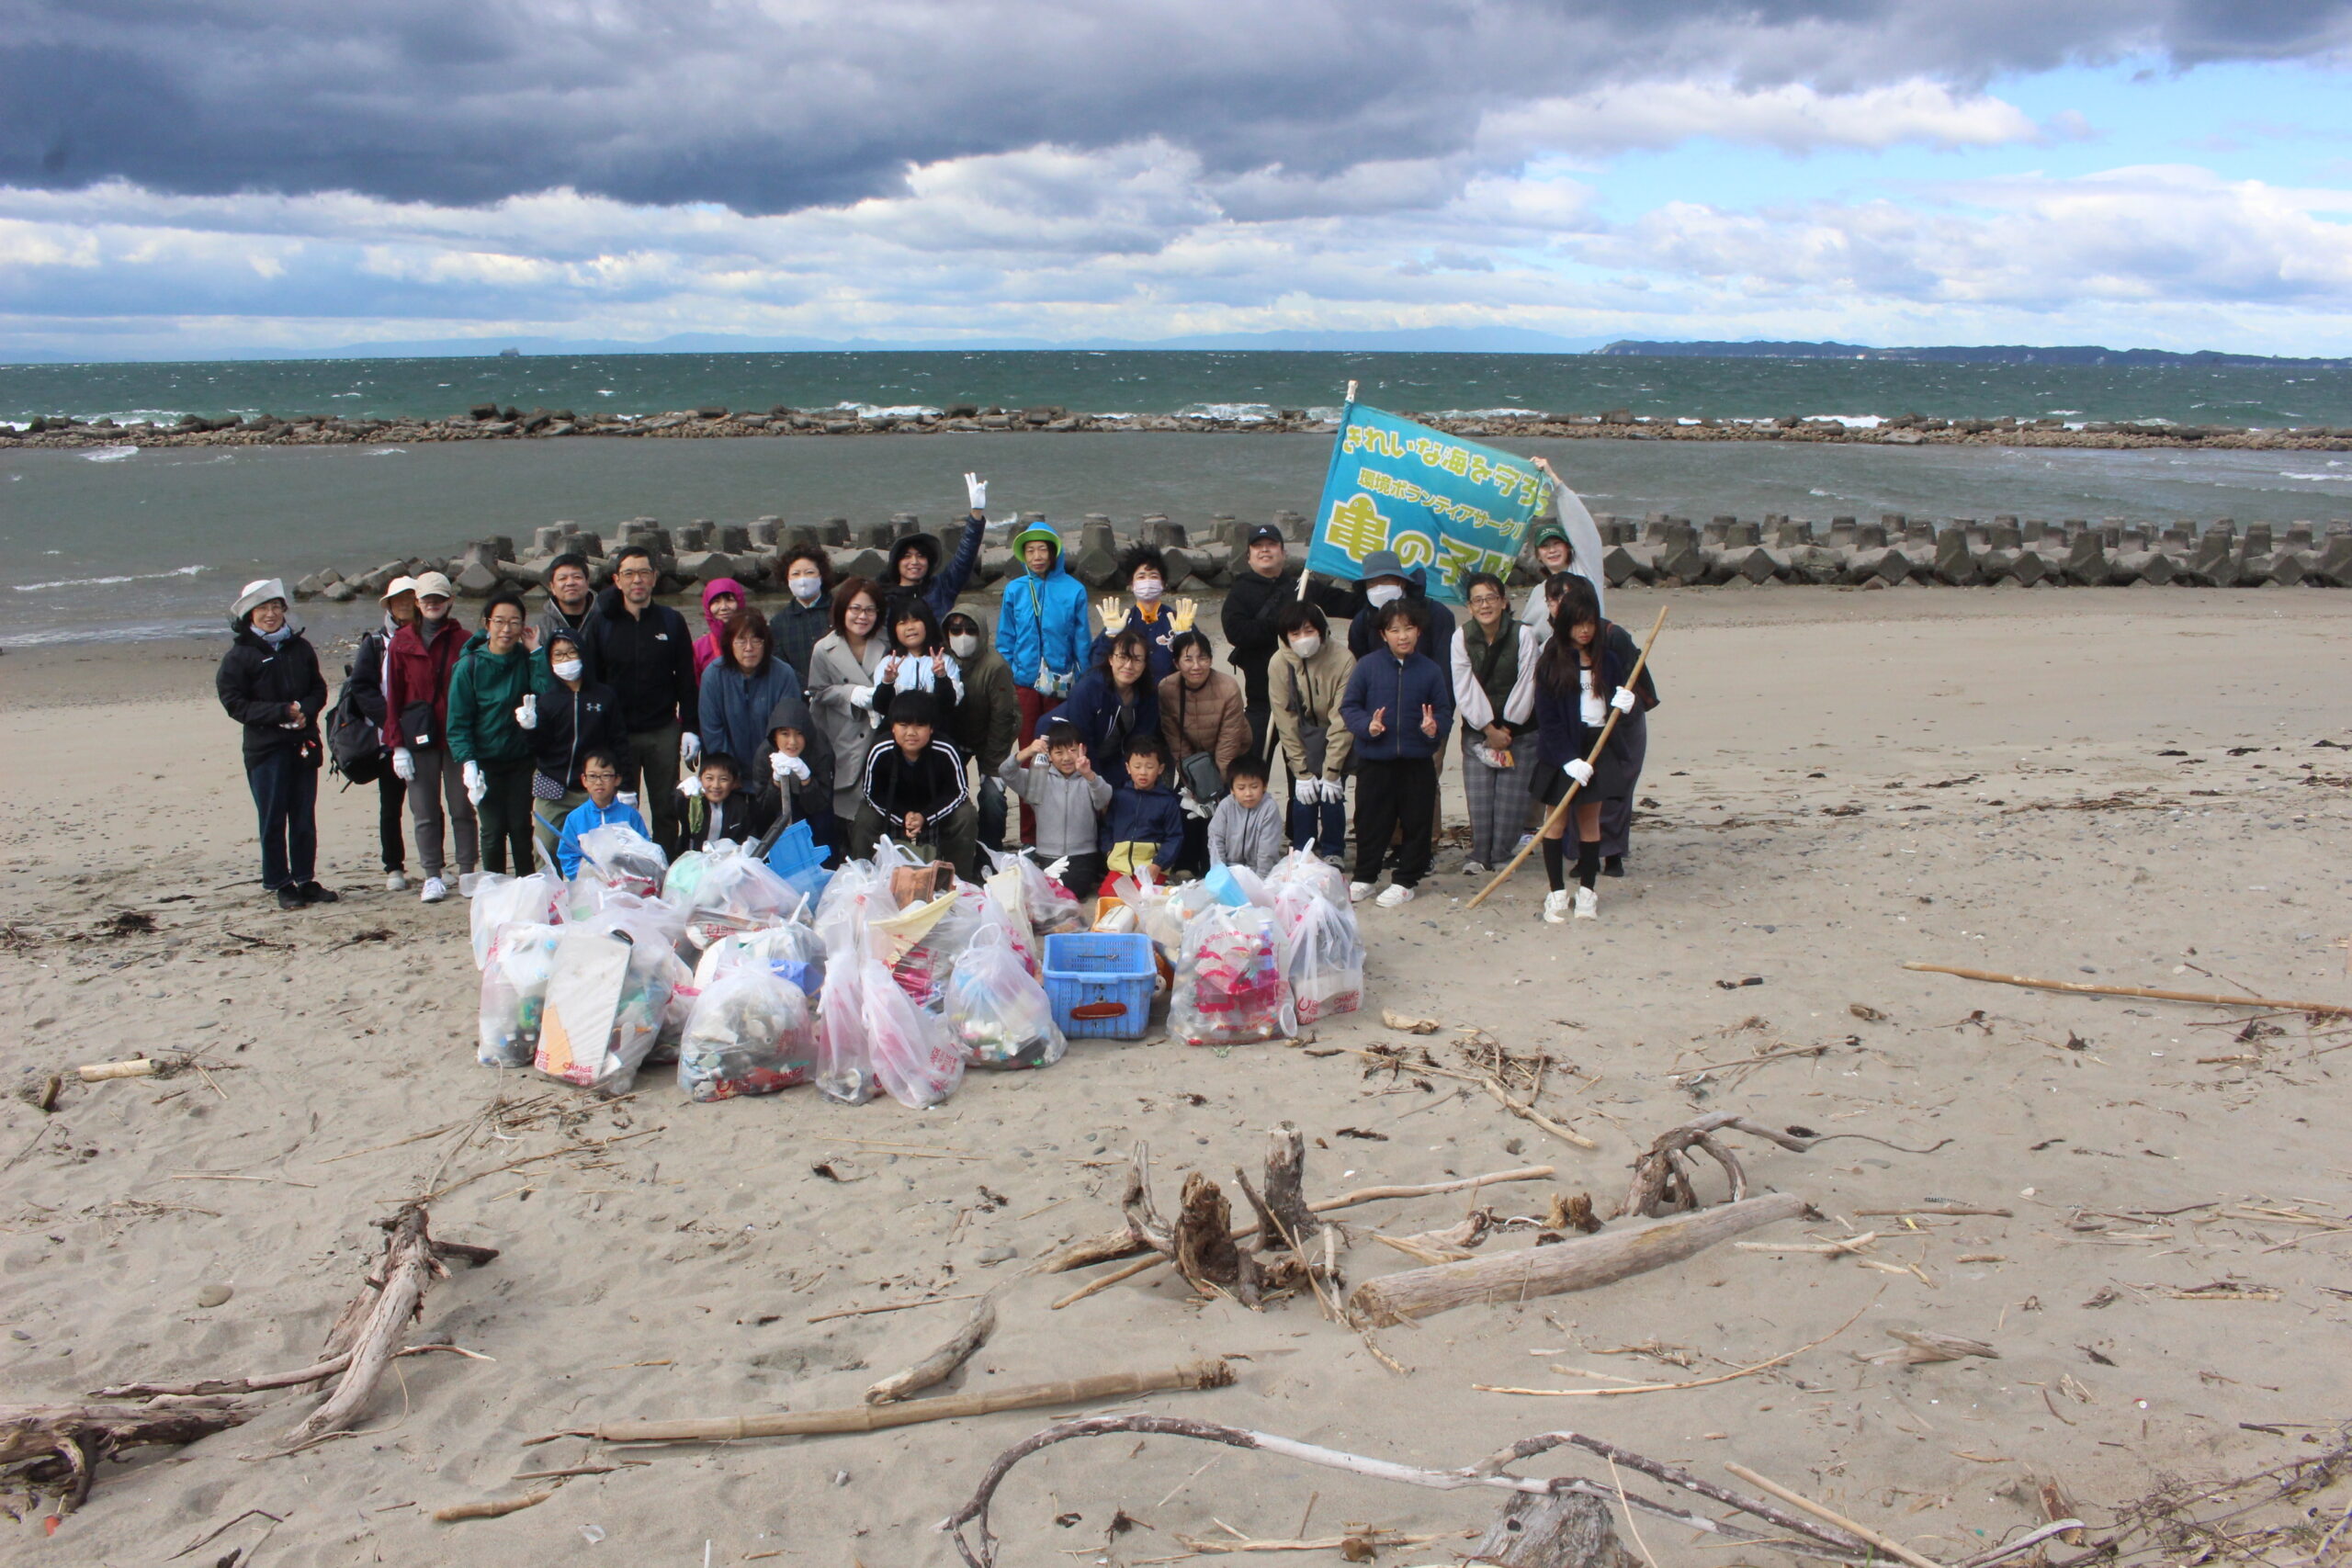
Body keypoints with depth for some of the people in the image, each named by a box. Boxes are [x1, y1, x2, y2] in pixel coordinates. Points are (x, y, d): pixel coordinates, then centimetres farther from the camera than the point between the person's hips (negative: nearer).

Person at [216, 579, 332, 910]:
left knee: (304, 817, 8)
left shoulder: (300, 647, 9)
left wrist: (306, 710, -10)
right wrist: (282, 712, -16)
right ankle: (279, 883, 12)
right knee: (273, 820, 2)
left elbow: (319, 688, 11)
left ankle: (305, 879, 18)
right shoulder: (239, 655, -3)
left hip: (303, 744, 4)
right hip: (265, 749, -3)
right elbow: (235, 704, -8)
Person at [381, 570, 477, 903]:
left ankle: (467, 873, 11)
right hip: (419, 739, 1)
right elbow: (393, 697, 5)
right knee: (425, 811, 3)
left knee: (462, 807, 4)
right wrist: (397, 745, -2)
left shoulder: (463, 641, 3)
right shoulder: (402, 643, 6)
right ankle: (433, 876, 10)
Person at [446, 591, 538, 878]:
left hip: (521, 758, 2)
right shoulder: (470, 665, -7)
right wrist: (468, 763, -17)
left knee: (521, 827, 5)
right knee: (493, 830, -1)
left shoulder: (526, 659, 2)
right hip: (486, 762, -2)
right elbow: (458, 721, -7)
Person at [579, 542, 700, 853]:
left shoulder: (672, 622, 4)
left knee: (667, 810, 6)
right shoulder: (600, 623, 2)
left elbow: (687, 681, 5)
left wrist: (691, 729, -2)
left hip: (664, 732, 1)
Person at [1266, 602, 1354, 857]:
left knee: (1332, 795, -10)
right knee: (1303, 797, -9)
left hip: (1336, 738, -1)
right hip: (1300, 739, 1)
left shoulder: (1343, 660, -23)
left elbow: (1342, 720, -20)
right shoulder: (1279, 664, -16)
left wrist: (1332, 771, -20)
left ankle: (1333, 854, 9)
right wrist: (1301, 772, -13)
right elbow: (1285, 721, -12)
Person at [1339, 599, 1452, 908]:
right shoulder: (1367, 666, -2)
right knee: (1370, 821, 8)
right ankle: (1364, 877, 23)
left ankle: (1406, 881, 18)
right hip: (1374, 759, -1)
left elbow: (1445, 710, 6)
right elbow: (1349, 706, 0)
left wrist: (1435, 727, -16)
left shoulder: (1430, 671, 2)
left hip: (1418, 762, 1)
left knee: (1416, 822, 6)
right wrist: (1367, 725, -18)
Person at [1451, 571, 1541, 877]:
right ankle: (1479, 855, 4)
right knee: (1479, 795, -5)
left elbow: (1526, 685, -9)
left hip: (1517, 728, -1)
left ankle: (1501, 856, 8)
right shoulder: (1462, 638, -5)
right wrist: (1489, 729, -10)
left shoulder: (1524, 635, -10)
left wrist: (1506, 729, -8)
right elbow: (1465, 690, -6)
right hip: (1477, 730, 1)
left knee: (1512, 795, -3)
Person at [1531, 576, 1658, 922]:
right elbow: (1547, 718, -8)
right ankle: (1557, 891, 8)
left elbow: (1641, 686, 7)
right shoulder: (1552, 657, -6)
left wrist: (1631, 698, -17)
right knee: (1556, 817, -1)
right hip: (1562, 748, -1)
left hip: (1603, 744, 1)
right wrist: (1569, 760, -15)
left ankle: (1586, 890, 15)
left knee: (1589, 817, 6)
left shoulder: (1615, 644, -1)